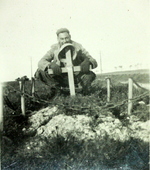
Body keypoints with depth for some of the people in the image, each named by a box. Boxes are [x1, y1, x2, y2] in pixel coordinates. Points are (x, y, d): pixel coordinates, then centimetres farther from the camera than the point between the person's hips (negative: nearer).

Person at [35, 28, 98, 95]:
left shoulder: (78, 47, -10)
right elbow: (41, 62, -17)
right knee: (40, 72, -22)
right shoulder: (54, 49, -8)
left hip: (75, 79, -1)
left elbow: (93, 60, -15)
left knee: (90, 75, -30)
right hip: (60, 79, 1)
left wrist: (88, 62, -41)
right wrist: (50, 65, -41)